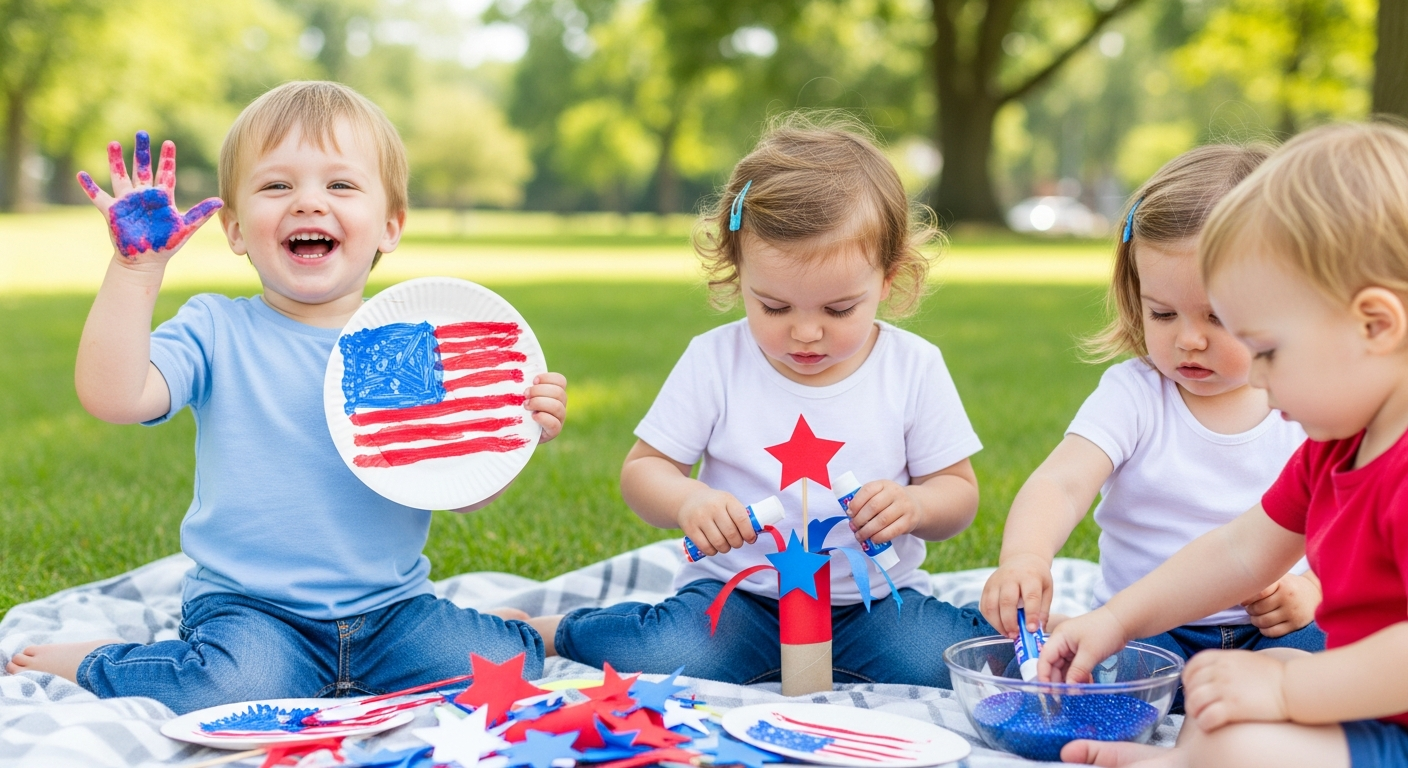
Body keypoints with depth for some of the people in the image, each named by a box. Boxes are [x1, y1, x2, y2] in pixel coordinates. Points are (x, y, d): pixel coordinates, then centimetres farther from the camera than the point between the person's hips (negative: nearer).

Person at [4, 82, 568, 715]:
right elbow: (111, 396, -21)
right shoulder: (216, 332, -4)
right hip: (248, 605, -1)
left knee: (496, 666, -23)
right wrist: (138, 265, -22)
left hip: (389, 603, 1)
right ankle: (92, 665, 1)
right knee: (237, 685, -30)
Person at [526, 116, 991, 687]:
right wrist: (686, 501, -22)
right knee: (671, 660, -30)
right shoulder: (715, 360, -5)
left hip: (872, 596, 2)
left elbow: (958, 491, 5)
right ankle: (550, 631, 1)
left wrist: (915, 504, -19)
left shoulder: (913, 368, -3)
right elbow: (643, 469, 1)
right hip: (737, 591, -1)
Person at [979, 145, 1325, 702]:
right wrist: (1023, 557, -40)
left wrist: (1315, 588, -12)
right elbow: (1062, 483, -19)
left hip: (1271, 632, 0)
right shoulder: (1133, 393, -3)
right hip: (1145, 628, 0)